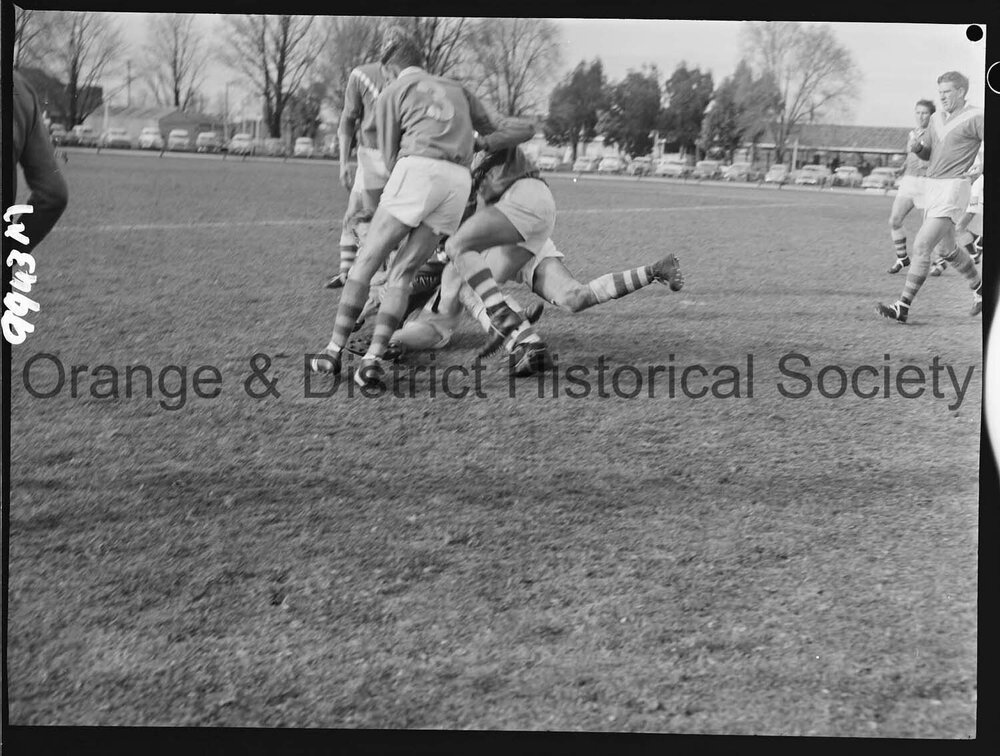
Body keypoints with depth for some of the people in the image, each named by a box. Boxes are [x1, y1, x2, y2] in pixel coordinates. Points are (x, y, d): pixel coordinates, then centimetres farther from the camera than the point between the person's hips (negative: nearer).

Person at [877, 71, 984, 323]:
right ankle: (980, 288, 41)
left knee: (922, 245, -15)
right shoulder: (937, 118, 13)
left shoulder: (975, 118, -9)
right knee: (947, 247, 20)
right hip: (932, 186, 8)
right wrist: (917, 146, -2)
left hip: (953, 187, -8)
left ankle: (903, 307, -15)